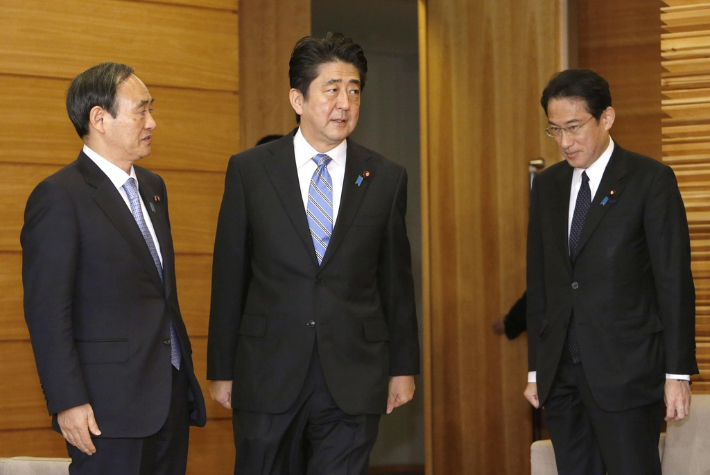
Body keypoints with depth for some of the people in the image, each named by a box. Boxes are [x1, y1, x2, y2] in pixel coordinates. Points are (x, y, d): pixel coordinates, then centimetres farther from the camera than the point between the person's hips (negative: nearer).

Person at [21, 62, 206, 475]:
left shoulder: (152, 187, 16)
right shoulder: (59, 197, -10)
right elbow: (47, 311, -13)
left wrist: (186, 370, 17)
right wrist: (68, 402, -18)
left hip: (172, 395, 8)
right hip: (109, 407, -8)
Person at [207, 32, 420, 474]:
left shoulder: (386, 178, 5)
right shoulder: (249, 171, 1)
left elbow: (397, 280, 10)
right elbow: (229, 277, 3)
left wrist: (403, 367, 10)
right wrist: (221, 370, 3)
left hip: (353, 382, 1)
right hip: (268, 379, 0)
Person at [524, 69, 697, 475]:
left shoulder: (651, 180, -4)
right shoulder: (547, 186, 13)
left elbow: (675, 280, -7)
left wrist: (678, 373, -10)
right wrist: (536, 369, 14)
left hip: (625, 372, -5)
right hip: (561, 376, 5)